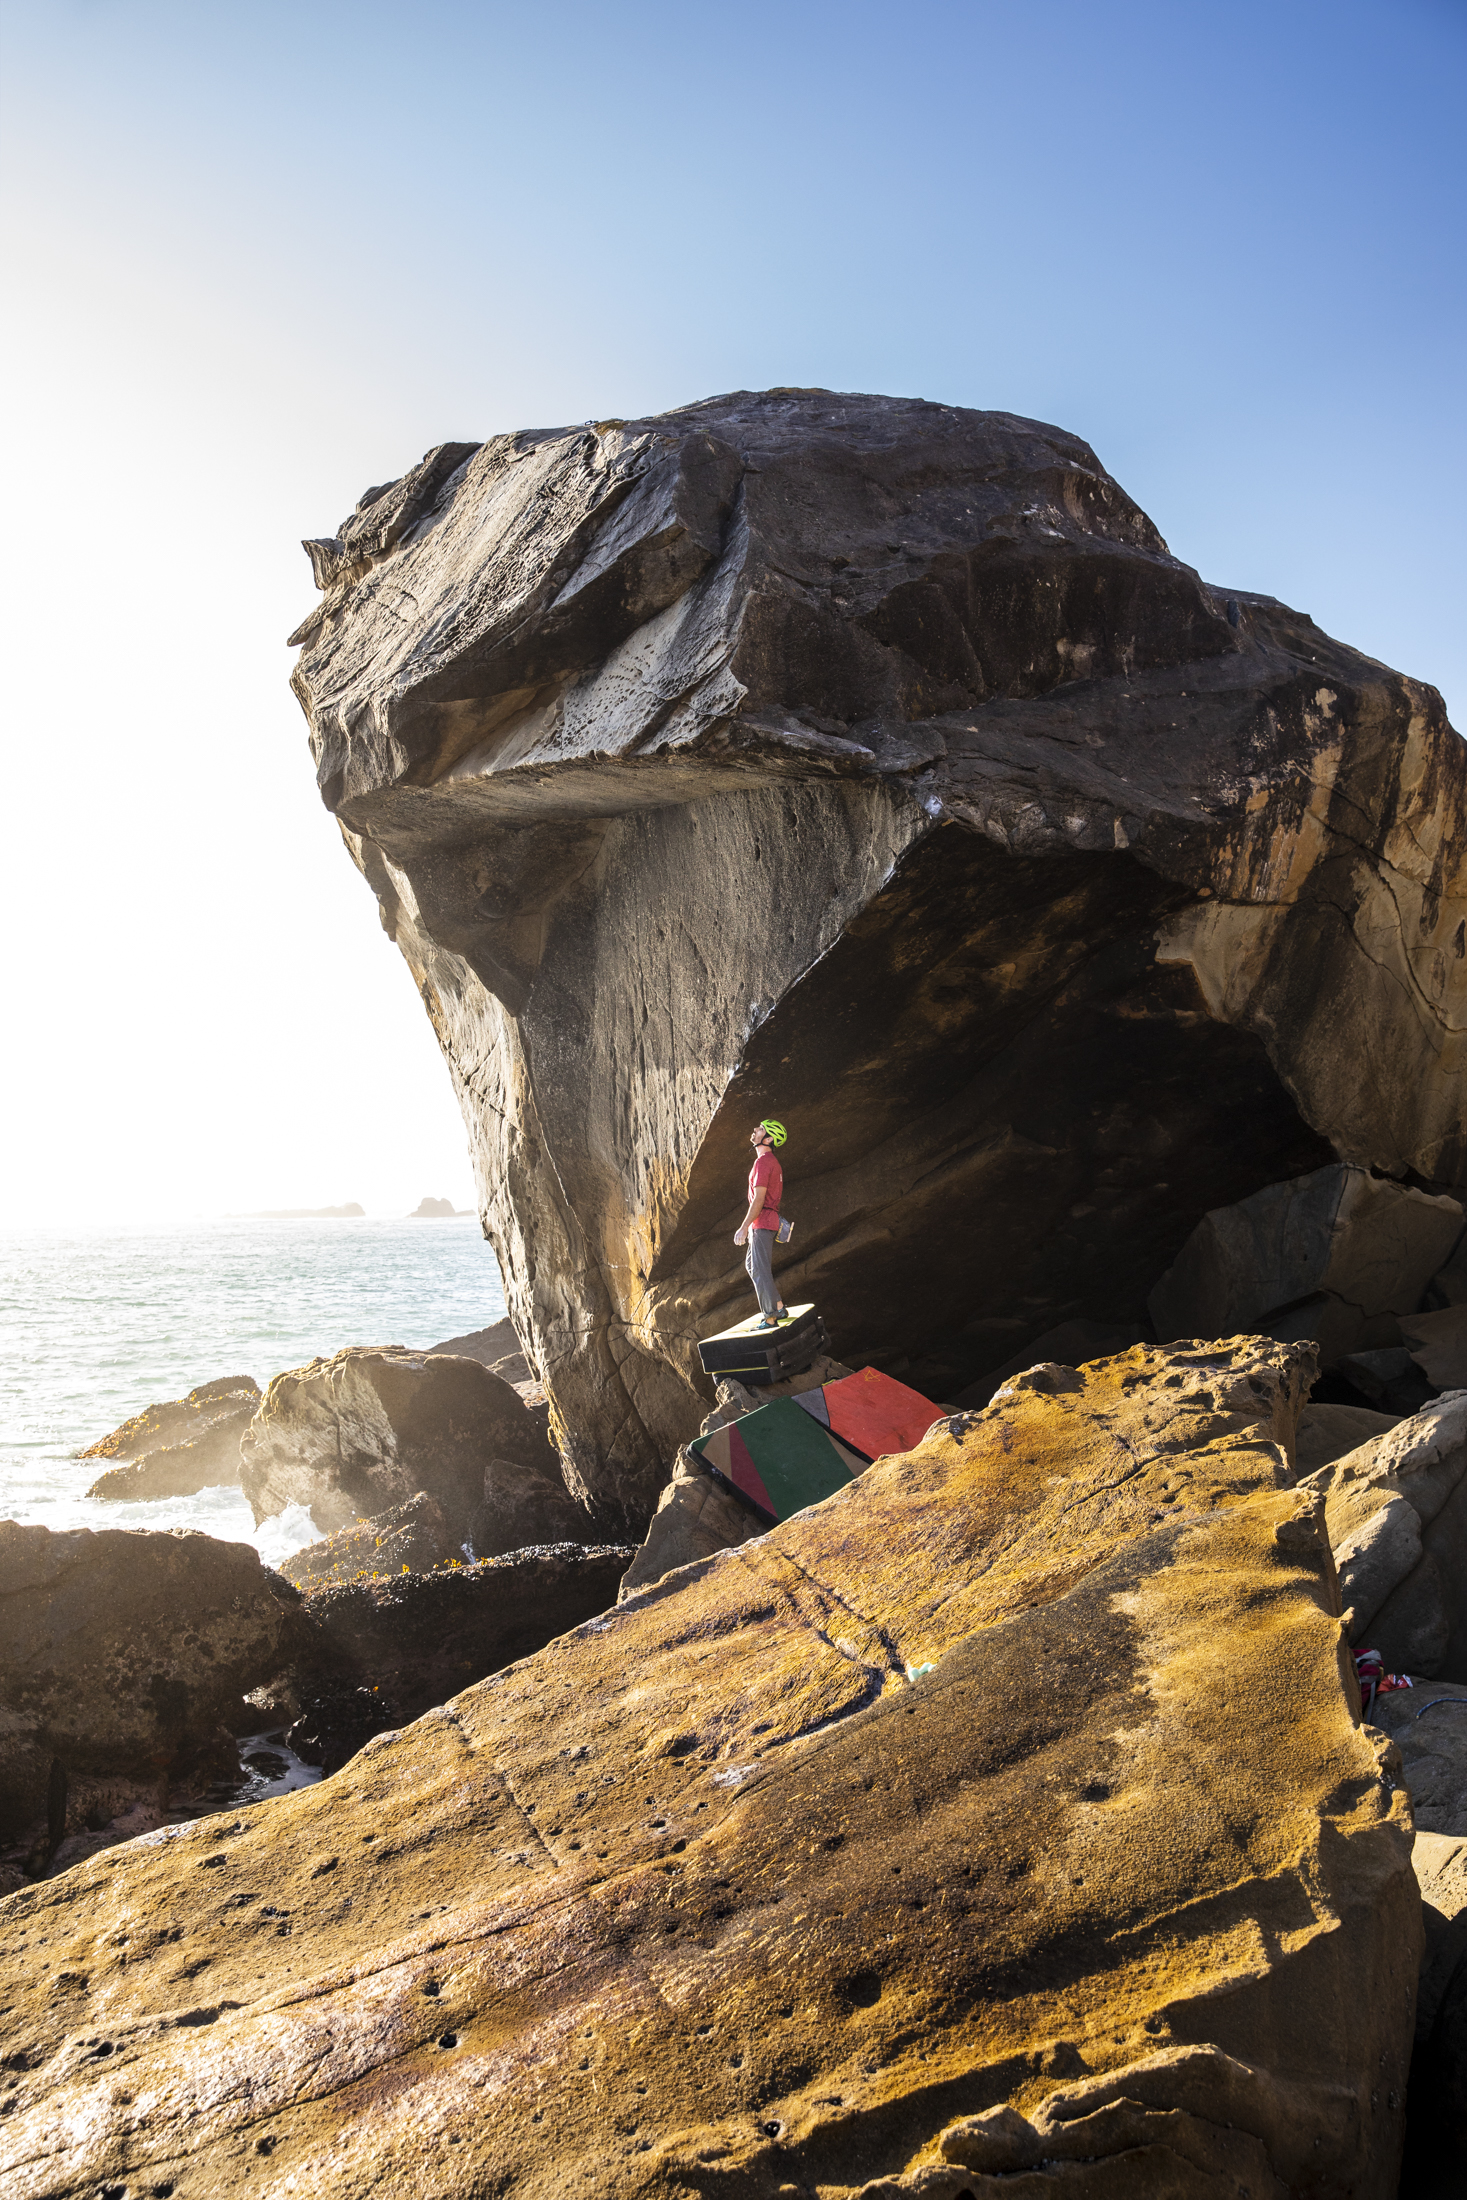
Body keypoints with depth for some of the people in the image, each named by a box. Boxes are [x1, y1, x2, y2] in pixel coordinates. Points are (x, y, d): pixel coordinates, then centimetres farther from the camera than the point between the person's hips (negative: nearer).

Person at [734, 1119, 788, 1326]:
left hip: (762, 1223, -10)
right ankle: (779, 1308, 21)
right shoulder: (771, 1162, 16)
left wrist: (744, 1227, -19)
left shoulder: (763, 1162, -15)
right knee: (751, 1264, 18)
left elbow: (759, 1199, -20)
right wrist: (750, 1227, 23)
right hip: (767, 1221, 10)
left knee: (760, 1270, -7)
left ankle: (770, 1319, -5)